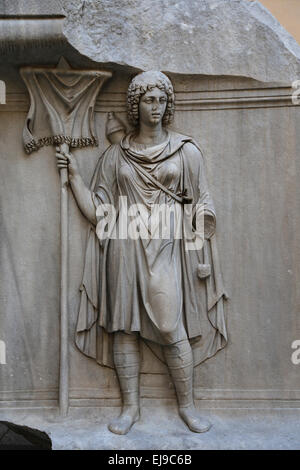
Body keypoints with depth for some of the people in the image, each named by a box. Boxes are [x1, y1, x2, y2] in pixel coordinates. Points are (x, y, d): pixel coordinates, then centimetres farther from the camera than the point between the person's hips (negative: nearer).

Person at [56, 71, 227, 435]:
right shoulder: (115, 155, 10)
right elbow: (97, 210, 8)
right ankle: (130, 407, 22)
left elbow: (199, 207, 5)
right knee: (123, 326, 4)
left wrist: (203, 256, 1)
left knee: (170, 327, -7)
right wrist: (73, 175, 2)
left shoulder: (185, 150, 6)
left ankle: (186, 404, 17)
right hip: (123, 247, 2)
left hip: (164, 248, -1)